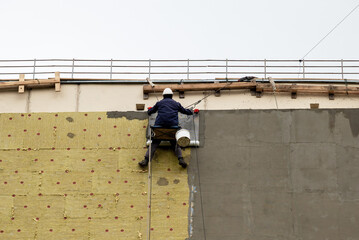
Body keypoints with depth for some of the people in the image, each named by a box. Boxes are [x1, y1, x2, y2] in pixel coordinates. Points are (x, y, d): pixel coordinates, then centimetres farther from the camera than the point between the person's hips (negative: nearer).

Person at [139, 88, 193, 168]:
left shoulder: (159, 103, 19)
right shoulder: (176, 104, 20)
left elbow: (150, 112, 29)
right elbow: (185, 111, 32)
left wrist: (149, 110, 53)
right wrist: (191, 112, 54)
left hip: (160, 125, 0)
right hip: (173, 126, 0)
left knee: (154, 143, 4)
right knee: (175, 144, 10)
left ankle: (146, 160, -9)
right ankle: (180, 159, -13)